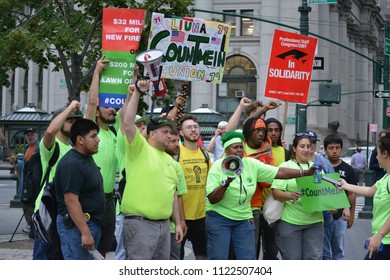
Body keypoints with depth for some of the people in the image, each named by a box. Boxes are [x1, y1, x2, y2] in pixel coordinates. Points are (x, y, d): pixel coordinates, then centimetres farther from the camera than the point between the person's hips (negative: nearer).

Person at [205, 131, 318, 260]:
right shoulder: (218, 167, -10)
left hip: (244, 218, 4)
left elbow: (279, 172, -5)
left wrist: (306, 172, -13)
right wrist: (226, 182, -29)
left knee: (249, 258, 2)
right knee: (219, 259, -2)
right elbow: (212, 199, -14)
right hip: (219, 217, -4)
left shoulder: (252, 164, -1)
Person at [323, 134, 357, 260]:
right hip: (322, 215, -1)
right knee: (324, 252, 3)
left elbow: (351, 193, 8)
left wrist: (351, 215, 6)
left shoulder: (347, 169, 4)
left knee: (338, 252, 11)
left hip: (340, 216, 2)